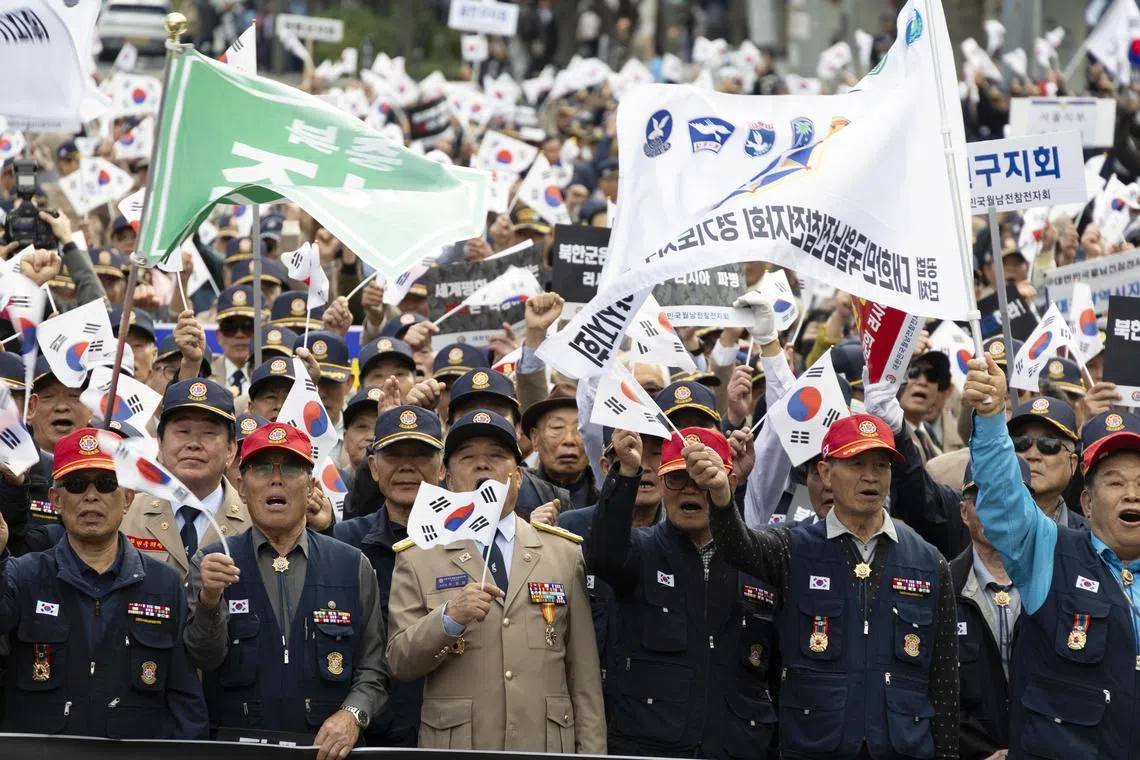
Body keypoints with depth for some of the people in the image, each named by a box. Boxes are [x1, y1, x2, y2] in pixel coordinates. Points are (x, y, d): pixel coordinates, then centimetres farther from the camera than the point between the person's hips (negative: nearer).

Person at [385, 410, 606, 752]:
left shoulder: (565, 554, 10)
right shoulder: (417, 559, 7)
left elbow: (584, 673, 7)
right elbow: (400, 663, -1)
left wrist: (591, 753, 2)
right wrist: (450, 617, -16)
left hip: (546, 748, 1)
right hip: (454, 747, -1)